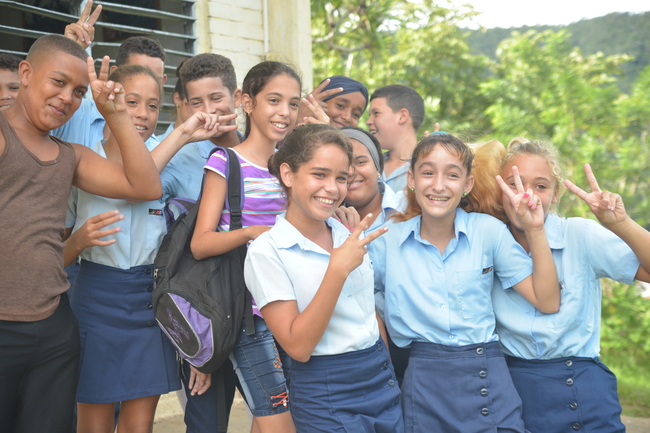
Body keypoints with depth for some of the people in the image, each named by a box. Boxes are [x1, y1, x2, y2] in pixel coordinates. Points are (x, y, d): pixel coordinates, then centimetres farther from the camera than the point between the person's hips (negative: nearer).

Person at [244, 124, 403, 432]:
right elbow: (298, 346, -19)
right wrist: (338, 270, -25)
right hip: (325, 395, -5)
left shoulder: (350, 234, 3)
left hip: (383, 381, 6)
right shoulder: (266, 252, -14)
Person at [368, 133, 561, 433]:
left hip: (487, 381, 1)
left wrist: (535, 230, -9)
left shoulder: (489, 231, 1)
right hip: (421, 385, 0)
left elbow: (548, 302, -1)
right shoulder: (387, 240, 0)